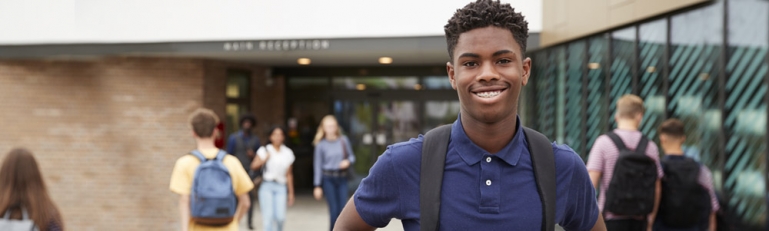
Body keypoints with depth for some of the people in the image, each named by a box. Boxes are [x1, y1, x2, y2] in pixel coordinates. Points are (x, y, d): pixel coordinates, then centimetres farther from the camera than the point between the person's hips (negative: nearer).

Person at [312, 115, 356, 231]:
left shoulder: (344, 140, 2)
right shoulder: (321, 145, -2)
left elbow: (351, 156, 13)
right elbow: (317, 165, 0)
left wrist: (348, 161, -12)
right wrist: (317, 186, -1)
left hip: (342, 178, 2)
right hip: (328, 179, -2)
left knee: (343, 209, -2)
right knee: (334, 210, -5)